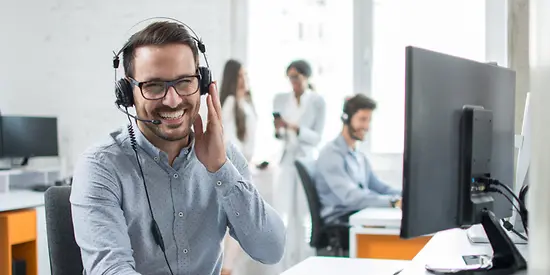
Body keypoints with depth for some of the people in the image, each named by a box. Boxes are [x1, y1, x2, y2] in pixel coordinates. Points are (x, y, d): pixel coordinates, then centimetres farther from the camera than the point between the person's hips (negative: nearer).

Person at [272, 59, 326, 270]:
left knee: (305, 217, -4)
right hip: (285, 162, 3)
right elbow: (277, 135, 9)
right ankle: (287, 269, 3)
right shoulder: (280, 99, 6)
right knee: (283, 215, -3)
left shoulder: (318, 101, -4)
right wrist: (277, 131, -14)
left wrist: (294, 128, -23)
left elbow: (317, 138, -8)